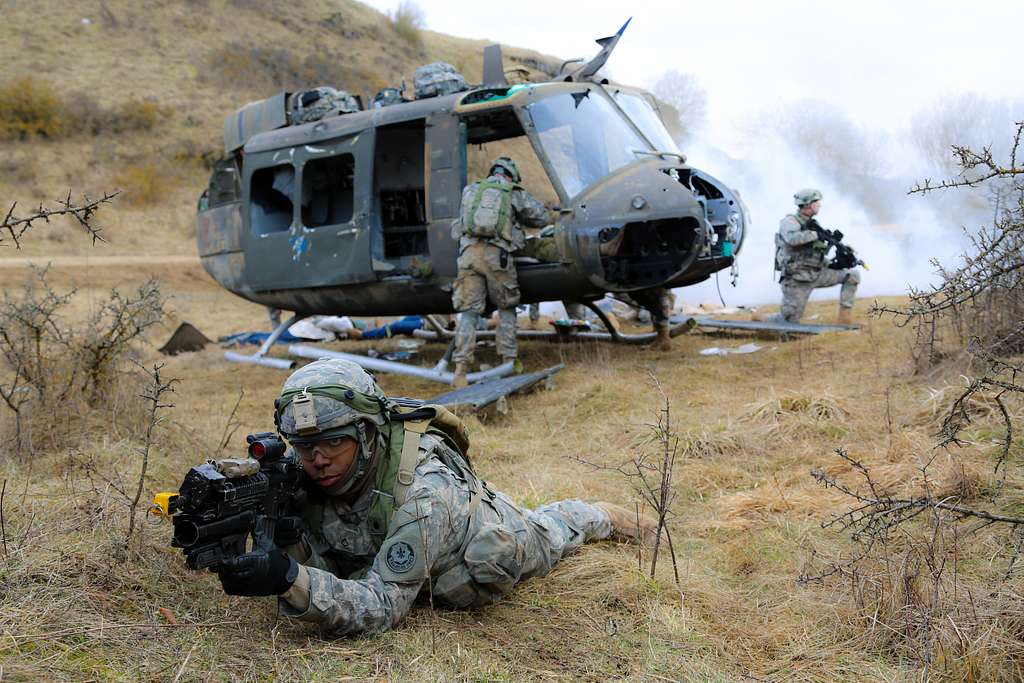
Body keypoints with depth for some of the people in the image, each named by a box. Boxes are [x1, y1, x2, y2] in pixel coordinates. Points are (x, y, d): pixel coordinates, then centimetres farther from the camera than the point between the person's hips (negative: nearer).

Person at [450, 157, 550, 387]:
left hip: (469, 252, 2)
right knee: (506, 308, 15)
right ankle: (509, 361, 12)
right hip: (497, 253, -2)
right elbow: (542, 218, 19)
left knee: (468, 312, 4)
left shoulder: (471, 190, 21)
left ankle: (461, 369, -4)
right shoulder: (515, 193, 13)